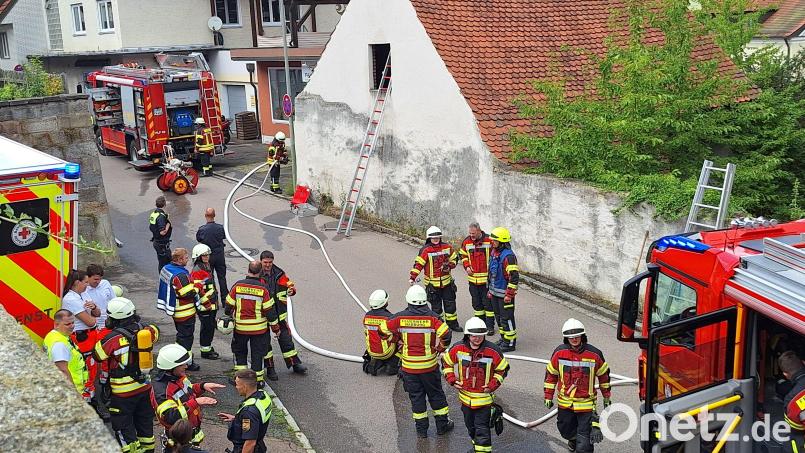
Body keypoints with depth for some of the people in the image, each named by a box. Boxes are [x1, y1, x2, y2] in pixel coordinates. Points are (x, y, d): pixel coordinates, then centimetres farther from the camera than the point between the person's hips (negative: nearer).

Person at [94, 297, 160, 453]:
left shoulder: (113, 338, -21)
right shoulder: (145, 330, -6)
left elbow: (96, 355, -7)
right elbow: (154, 331, 17)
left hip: (124, 392, -6)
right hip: (145, 386, 6)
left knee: (123, 426, 8)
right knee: (145, 421, 21)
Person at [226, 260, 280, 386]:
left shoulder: (237, 285, -9)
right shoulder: (263, 289, -14)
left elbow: (229, 306, -1)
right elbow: (270, 311, -9)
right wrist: (275, 328, 3)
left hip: (240, 327, 1)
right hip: (259, 328, -1)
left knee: (240, 352, 21)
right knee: (257, 353, 11)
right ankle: (257, 380, 17)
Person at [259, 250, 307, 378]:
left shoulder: (279, 274, 2)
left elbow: (289, 285, 10)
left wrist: (291, 290, -13)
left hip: (279, 313, 3)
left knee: (285, 337, 9)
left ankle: (295, 364, 20)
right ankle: (270, 368, 19)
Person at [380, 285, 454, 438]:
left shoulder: (400, 317, -8)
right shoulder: (432, 317, -12)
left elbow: (383, 329, -4)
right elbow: (445, 334, -21)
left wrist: (397, 340, 12)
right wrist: (439, 348, -2)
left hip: (409, 365, 1)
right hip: (429, 365, 0)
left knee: (416, 396, 12)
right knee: (435, 394, 16)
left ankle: (421, 429, 20)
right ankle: (442, 425, 26)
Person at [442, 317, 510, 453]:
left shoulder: (493, 351, -17)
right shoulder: (458, 348, -11)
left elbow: (503, 369, -2)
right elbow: (446, 362, 7)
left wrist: (493, 385, -10)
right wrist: (451, 379, -2)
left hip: (484, 398, -4)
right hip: (465, 396, 4)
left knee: (482, 429, -3)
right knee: (470, 425, 23)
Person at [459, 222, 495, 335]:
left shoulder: (489, 241, -11)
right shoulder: (466, 242, 1)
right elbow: (463, 255, 15)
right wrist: (467, 266, -1)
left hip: (486, 278, -4)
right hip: (473, 278, 4)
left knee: (487, 302, 1)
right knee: (476, 303, 14)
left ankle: (490, 326, 10)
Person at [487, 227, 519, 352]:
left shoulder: (508, 256, -22)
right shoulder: (494, 252, 8)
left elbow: (514, 277, -23)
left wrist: (509, 294, -21)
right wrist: (490, 289, 21)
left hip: (504, 293, -9)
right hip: (495, 292, 9)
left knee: (507, 318, 0)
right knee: (499, 316, 19)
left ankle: (510, 343, 10)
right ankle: (504, 338, 34)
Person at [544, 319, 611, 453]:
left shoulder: (594, 354, -11)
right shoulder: (559, 352, -8)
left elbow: (604, 375, 4)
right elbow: (551, 374, 4)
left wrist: (607, 397, 12)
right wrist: (548, 396, 6)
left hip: (586, 403, -2)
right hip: (565, 401, 3)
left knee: (585, 436, -6)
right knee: (565, 429, 21)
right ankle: (573, 438, 54)